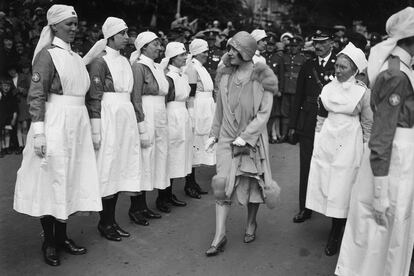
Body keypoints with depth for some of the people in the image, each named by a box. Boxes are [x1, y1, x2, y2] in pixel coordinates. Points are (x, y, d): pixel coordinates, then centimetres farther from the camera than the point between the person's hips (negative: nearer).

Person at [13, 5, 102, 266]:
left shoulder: (77, 57, 14)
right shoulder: (47, 54, -7)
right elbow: (36, 97, -12)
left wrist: (90, 127, 17)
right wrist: (38, 132, -20)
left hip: (77, 124, 7)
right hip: (55, 124, -7)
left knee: (71, 180, 11)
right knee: (51, 181, 1)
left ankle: (62, 235, 23)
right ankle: (49, 241, 14)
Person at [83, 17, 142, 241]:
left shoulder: (124, 61, 14)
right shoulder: (99, 61, -8)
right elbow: (94, 97, -12)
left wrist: (135, 118, 16)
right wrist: (95, 130, -16)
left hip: (126, 116, 8)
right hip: (108, 116, -7)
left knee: (120, 169, 10)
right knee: (107, 170, -1)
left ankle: (112, 220, 20)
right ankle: (104, 223, 12)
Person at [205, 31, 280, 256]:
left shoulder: (262, 78, -9)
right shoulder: (225, 74, 3)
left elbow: (264, 113, -12)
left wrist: (245, 136, -19)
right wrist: (214, 134, 9)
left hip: (252, 139, -2)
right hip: (227, 137, 2)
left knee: (252, 183, 10)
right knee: (222, 183, -8)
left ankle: (251, 225, 34)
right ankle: (220, 236, -1)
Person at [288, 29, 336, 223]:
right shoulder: (307, 66, 11)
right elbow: (298, 96, 12)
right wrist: (292, 125, 9)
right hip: (307, 125, 3)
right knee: (306, 166, 6)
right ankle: (305, 208, 16)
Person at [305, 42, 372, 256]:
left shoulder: (363, 92, -7)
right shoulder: (328, 88, 4)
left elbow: (368, 124, 0)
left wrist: (366, 149, 1)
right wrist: (317, 139, 14)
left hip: (348, 144, -4)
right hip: (327, 140, 5)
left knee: (341, 188, 0)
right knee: (323, 182, 7)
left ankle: (335, 234, 12)